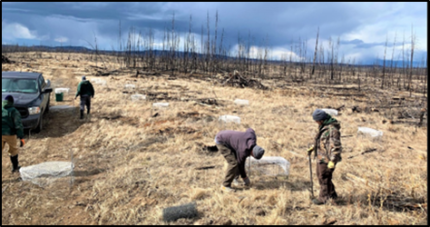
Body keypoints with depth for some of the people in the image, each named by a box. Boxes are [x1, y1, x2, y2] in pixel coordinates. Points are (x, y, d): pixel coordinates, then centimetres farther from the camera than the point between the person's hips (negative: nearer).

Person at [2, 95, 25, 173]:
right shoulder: (14, 111, -10)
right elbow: (18, 125, -15)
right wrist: (21, 138, -14)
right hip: (10, 134, -2)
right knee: (13, 150, 18)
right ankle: (15, 167, 30)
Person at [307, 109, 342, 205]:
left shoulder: (332, 129, -25)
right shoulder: (323, 126, 6)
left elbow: (336, 146, -27)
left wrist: (332, 161, -27)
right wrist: (313, 147, 22)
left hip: (327, 159, -10)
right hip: (321, 157, 10)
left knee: (324, 179, 4)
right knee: (320, 175, 21)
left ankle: (323, 198, 21)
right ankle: (332, 194, 37)